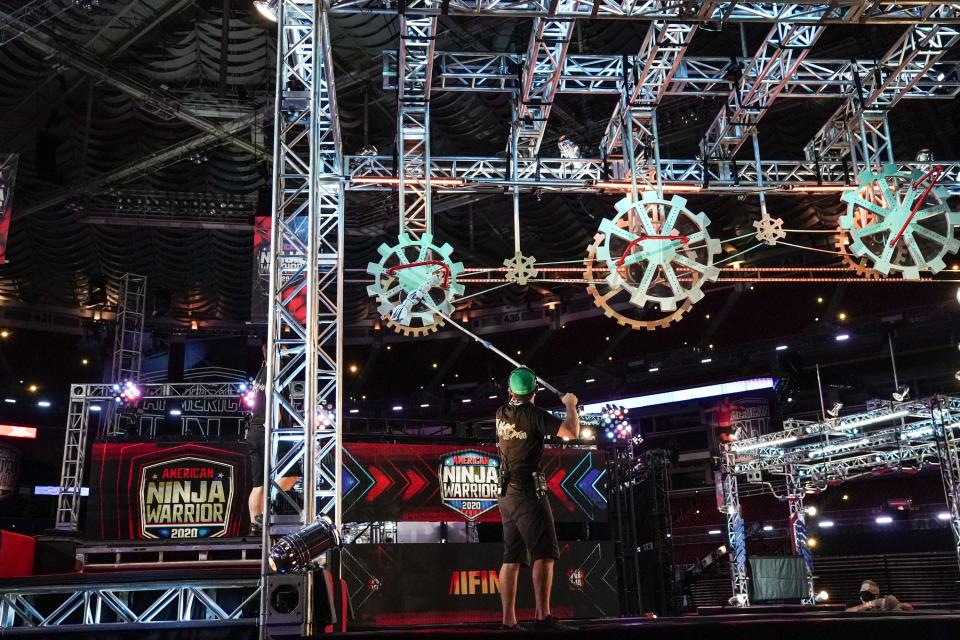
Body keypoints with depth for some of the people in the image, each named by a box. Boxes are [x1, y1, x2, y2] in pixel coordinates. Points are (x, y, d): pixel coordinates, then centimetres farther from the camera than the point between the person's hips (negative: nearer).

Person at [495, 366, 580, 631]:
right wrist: (570, 405, -2)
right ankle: (543, 617, -21)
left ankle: (508, 621, 7)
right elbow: (571, 432, -20)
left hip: (505, 493, 8)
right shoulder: (533, 414, -11)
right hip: (528, 490, -7)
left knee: (512, 558, 8)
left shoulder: (500, 414, 9)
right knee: (544, 554, -11)